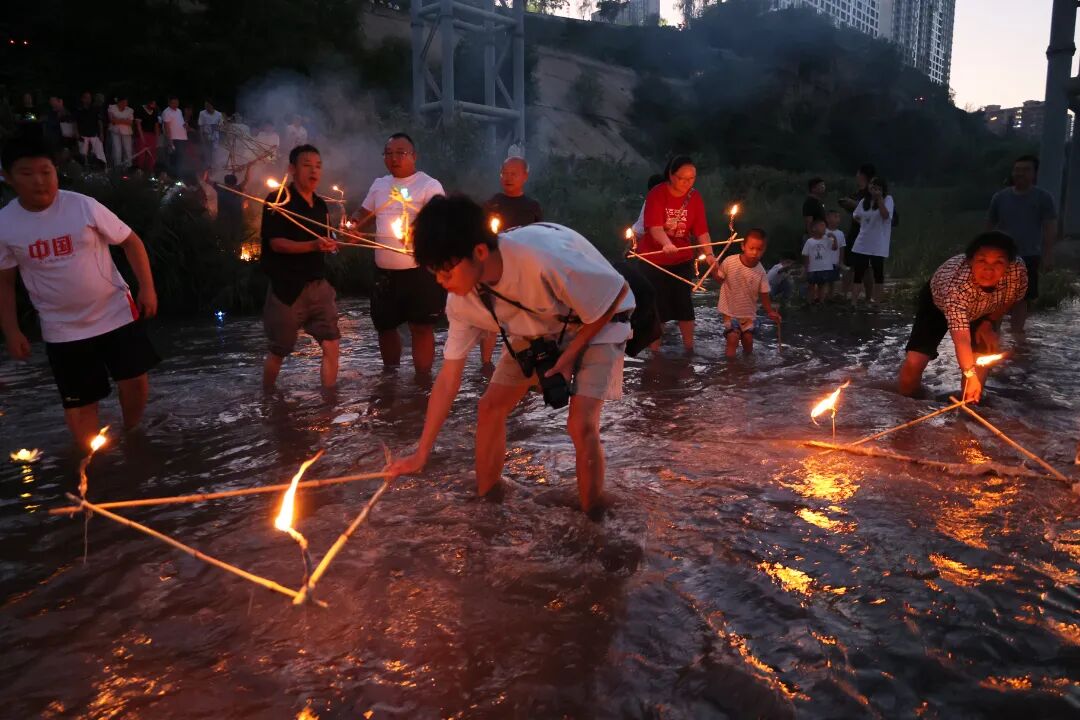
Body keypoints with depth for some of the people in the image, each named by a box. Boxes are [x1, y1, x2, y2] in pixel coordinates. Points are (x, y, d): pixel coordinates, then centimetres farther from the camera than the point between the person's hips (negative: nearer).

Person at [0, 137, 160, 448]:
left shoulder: (84, 206, -11)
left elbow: (131, 241, -4)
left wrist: (147, 287, -11)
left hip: (116, 313, -1)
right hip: (63, 329, 1)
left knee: (135, 381, 6)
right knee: (79, 402, 10)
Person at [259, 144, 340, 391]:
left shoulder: (321, 205, 12)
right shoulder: (277, 201, -8)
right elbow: (276, 243, -19)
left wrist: (331, 245, 6)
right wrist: (314, 245, -30)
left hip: (318, 285, 6)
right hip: (287, 288, -5)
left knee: (331, 346, -2)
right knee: (278, 351, 8)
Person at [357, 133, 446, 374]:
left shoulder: (429, 185, -6)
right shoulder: (379, 185, 14)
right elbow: (366, 217, 24)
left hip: (419, 270, -6)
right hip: (384, 271, 6)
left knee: (421, 327, 0)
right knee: (384, 325, 16)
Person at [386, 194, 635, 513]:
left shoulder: (543, 259, -41)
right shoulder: (463, 298, -18)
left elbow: (618, 292, -26)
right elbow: (449, 376, -10)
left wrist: (569, 355, -21)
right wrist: (421, 454, -8)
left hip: (598, 322, -6)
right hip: (540, 329, 6)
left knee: (581, 423, -21)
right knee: (490, 407, 0)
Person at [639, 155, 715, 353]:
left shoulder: (695, 198, -5)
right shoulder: (656, 194, -17)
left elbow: (701, 230, -10)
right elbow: (655, 227, -29)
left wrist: (709, 254, -25)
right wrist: (666, 244, -48)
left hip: (682, 259, 2)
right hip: (653, 259, -2)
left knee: (683, 303, 2)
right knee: (657, 304, 4)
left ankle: (689, 348, 13)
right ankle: (655, 350, 17)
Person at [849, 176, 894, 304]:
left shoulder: (887, 200, -5)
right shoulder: (865, 201, 8)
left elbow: (885, 215, -21)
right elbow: (856, 216, 22)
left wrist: (879, 198, -20)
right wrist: (864, 224, 10)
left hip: (878, 244, -4)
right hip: (862, 243, 4)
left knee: (878, 272, 5)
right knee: (858, 272, 1)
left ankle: (875, 300, 14)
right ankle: (853, 301, 2)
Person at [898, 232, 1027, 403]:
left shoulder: (1019, 270, -34)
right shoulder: (956, 283, -47)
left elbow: (1010, 299, -7)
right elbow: (961, 337, -52)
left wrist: (989, 323, -15)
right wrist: (970, 374, -62)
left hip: (980, 311, 4)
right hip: (937, 302, -4)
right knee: (914, 362, -15)